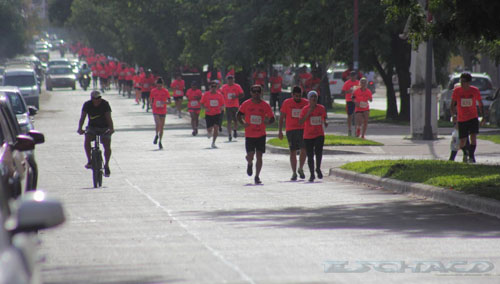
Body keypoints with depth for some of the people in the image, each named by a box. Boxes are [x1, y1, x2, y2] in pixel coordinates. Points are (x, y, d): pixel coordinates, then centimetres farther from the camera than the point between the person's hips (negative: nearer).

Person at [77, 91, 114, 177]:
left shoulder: (105, 104, -15)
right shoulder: (87, 105, -10)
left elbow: (108, 117, -22)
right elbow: (82, 117, -17)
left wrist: (111, 128, -38)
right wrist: (80, 128, -34)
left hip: (104, 128, -1)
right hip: (92, 127, 1)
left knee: (107, 146, -17)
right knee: (87, 141, -27)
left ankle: (106, 165, 0)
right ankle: (89, 161, -15)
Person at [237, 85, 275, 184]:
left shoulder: (265, 105, -1)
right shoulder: (246, 104, -1)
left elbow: (272, 118, 3)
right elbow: (239, 115, 10)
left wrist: (268, 122, -20)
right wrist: (243, 123, -9)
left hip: (261, 135, 0)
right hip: (249, 134, 0)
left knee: (259, 156, -2)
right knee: (250, 156, -5)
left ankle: (257, 176, 8)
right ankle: (249, 164, 31)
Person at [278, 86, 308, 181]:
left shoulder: (306, 103, 3)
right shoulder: (287, 103, 2)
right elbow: (282, 117, 6)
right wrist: (280, 131, 2)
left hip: (303, 129, 0)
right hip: (291, 130, 0)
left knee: (304, 150, -10)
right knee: (293, 152, 3)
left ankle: (300, 169, 11)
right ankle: (294, 173, 11)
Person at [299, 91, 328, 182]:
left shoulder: (321, 108, 4)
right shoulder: (305, 109, -4)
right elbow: (300, 121, -12)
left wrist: (325, 123, -2)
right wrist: (309, 113, -20)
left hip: (319, 134, 1)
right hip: (308, 136, -1)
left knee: (318, 151, -21)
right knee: (310, 156, 3)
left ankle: (318, 169, -1)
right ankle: (312, 174, 16)